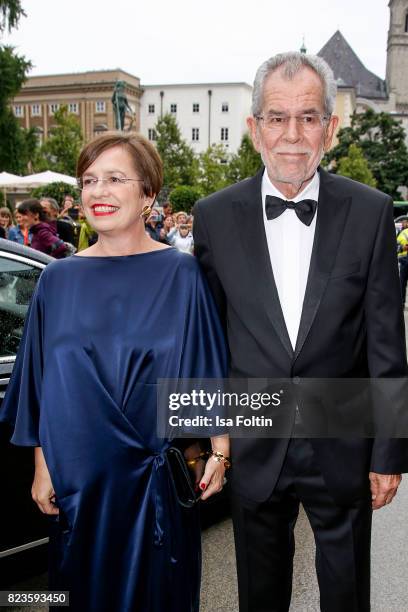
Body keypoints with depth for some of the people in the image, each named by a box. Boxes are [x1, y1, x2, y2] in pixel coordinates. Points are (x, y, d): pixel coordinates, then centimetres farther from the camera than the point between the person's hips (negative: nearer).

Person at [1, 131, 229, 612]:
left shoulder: (181, 274, -7)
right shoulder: (58, 280, 1)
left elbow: (209, 370, -3)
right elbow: (42, 384, 5)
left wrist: (219, 450, -6)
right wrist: (42, 466, 5)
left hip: (159, 472, -2)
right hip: (81, 473, 2)